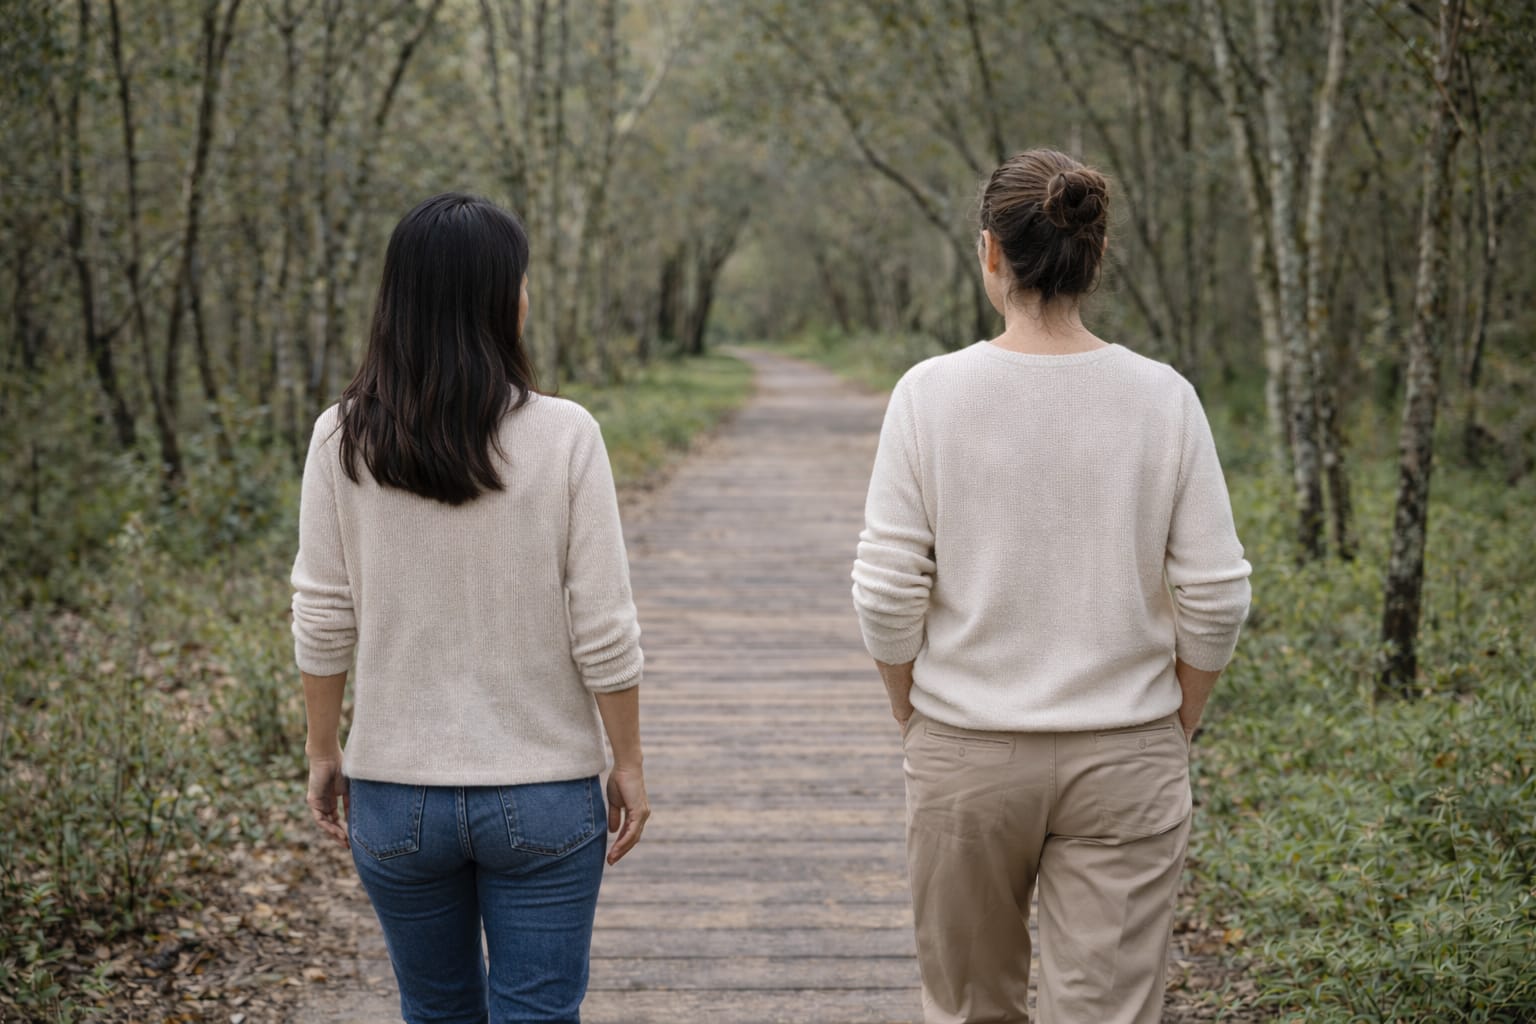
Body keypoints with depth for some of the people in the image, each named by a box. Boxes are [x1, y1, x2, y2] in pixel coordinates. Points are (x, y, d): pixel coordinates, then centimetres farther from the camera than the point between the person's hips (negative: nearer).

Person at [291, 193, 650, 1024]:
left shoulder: (343, 441, -7)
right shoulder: (563, 436, -12)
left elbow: (323, 621, -2)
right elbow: (602, 630, -10)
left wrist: (322, 751, 11)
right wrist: (627, 764, 1)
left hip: (395, 792, 2)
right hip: (543, 796, -2)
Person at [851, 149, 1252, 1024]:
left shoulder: (933, 393, -8)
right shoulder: (1162, 398, -6)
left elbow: (889, 593, -8)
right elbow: (1215, 598, -5)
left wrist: (918, 725, 7)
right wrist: (1174, 733, 9)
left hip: (967, 755, 0)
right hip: (1126, 757, 0)